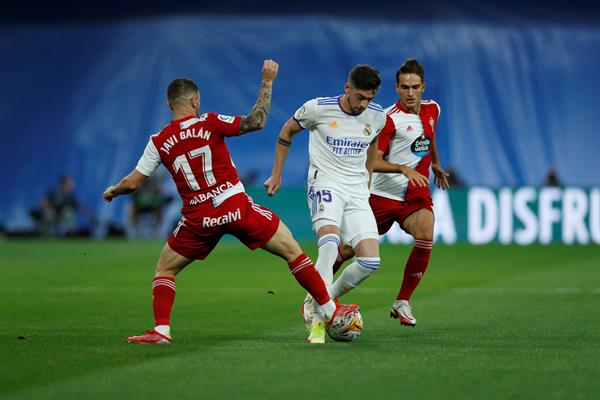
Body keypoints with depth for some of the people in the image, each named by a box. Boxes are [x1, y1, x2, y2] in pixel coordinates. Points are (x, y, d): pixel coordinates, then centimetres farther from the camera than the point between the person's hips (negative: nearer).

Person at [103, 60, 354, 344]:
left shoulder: (158, 142, 3)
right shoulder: (209, 123, -3)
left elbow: (133, 183, 5)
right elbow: (256, 122, -9)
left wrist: (112, 192, 26)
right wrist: (267, 82, 1)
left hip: (199, 219, 2)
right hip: (237, 208, -1)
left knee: (164, 270, 20)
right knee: (292, 250, 10)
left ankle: (161, 330, 2)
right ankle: (330, 310, 11)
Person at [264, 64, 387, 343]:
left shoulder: (377, 116, 2)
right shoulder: (318, 108, -9)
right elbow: (286, 132, 8)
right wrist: (276, 175, 9)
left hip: (358, 192, 5)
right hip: (325, 183, -5)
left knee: (370, 261, -11)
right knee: (330, 241, -32)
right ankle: (318, 320, -29)